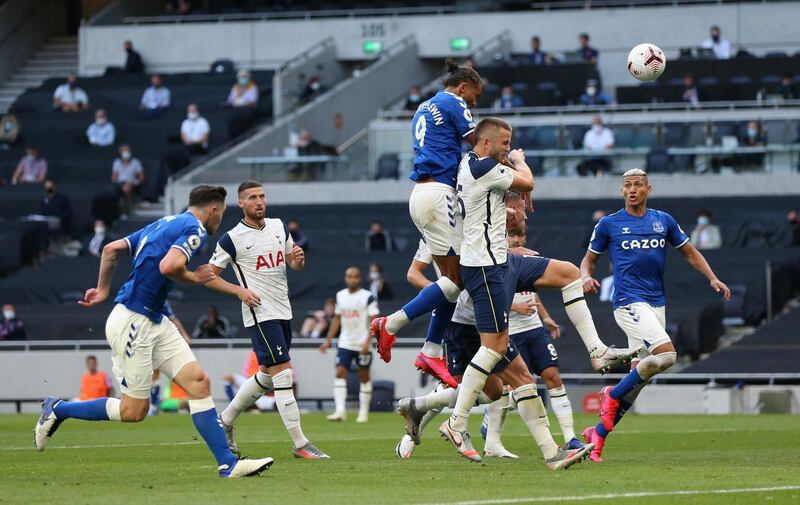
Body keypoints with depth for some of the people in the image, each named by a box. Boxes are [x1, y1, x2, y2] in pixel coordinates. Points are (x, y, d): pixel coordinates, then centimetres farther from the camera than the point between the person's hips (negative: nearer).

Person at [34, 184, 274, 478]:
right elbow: (168, 266, -28)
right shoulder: (194, 229, -10)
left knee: (199, 382, 0)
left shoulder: (163, 224, 17)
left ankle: (228, 464, -4)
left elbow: (112, 249, 18)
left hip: (155, 322, 10)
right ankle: (57, 410, 15)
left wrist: (103, 289, 23)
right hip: (133, 321, -10)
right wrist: (194, 278, -9)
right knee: (134, 410, -1)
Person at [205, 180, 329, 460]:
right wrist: (239, 290, -18)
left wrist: (298, 259, -5)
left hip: (284, 311, 7)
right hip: (260, 314, -7)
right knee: (283, 374, -13)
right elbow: (209, 276, -4)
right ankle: (300, 444, -13)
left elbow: (294, 264, 19)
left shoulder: (278, 226, 9)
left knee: (267, 375, 16)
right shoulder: (232, 239, -9)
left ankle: (225, 421, 32)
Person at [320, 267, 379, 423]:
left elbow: (374, 321, -11)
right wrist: (328, 340, 12)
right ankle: (340, 410, -15)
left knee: (364, 376, 5)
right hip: (345, 344, 4)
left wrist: (367, 342, -21)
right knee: (340, 373, -10)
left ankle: (364, 412, 14)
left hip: (362, 344, -4)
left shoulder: (368, 297, -8)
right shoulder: (340, 296, 8)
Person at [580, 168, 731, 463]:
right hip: (628, 302, -5)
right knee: (666, 353, -25)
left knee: (638, 378, 3)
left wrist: (712, 279, 6)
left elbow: (689, 252, 20)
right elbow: (589, 259, 11)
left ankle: (598, 433, 13)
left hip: (656, 303, 5)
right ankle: (613, 395, -7)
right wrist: (586, 277, -11)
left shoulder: (664, 221, 11)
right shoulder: (609, 224, 3)